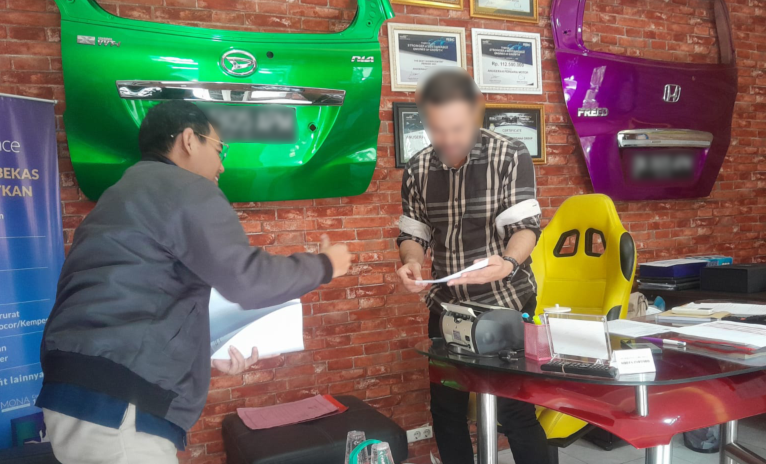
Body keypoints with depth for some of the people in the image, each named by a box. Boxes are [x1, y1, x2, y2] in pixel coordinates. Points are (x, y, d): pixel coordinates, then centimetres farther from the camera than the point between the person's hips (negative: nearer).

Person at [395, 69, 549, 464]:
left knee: (515, 413, -1)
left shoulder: (510, 156, -9)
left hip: (506, 304, -3)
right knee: (445, 411, 13)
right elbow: (413, 233, 7)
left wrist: (507, 263, -35)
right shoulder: (417, 169, 1)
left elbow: (525, 225, -14)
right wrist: (411, 262, -15)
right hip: (446, 308, 4)